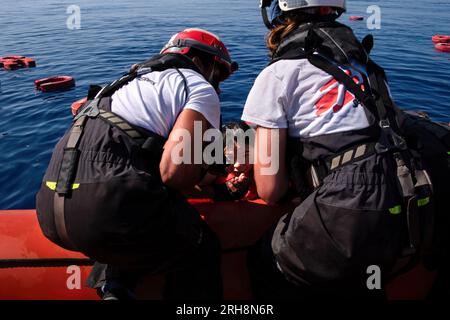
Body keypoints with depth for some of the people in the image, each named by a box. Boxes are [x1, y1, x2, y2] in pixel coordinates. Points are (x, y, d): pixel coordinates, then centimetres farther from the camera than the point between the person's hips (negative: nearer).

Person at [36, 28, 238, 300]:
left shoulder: (133, 81, 29)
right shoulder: (201, 88, 4)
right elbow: (174, 172, -12)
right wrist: (202, 172, 10)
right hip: (110, 212, -8)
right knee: (202, 252, 14)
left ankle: (113, 285, 12)